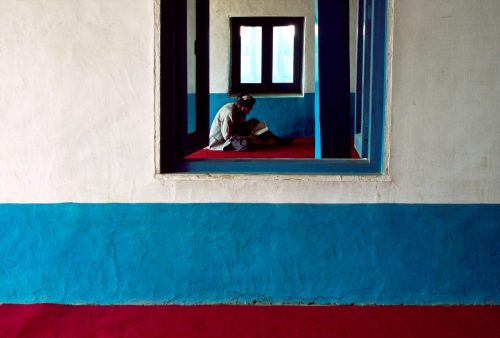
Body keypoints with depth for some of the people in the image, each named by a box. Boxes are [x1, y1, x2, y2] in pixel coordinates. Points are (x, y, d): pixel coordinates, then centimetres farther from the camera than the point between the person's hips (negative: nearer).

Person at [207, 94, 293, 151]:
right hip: (220, 141, -9)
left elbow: (241, 126, 11)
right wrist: (248, 138, -26)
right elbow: (227, 136, -29)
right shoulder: (229, 113, -29)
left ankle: (279, 140, 4)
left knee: (254, 121, 5)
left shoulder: (237, 109, -2)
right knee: (246, 144, -36)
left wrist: (251, 126, -9)